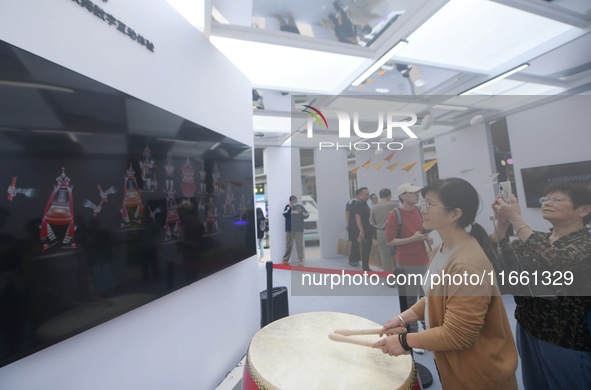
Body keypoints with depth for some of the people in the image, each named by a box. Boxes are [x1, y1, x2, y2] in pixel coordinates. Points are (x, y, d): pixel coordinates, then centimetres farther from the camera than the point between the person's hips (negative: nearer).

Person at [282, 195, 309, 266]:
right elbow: (285, 214, -11)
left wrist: (301, 213, -12)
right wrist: (290, 207, -16)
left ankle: (301, 260, 11)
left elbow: (307, 215, 5)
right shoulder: (288, 207, 4)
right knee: (288, 245, 7)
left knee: (300, 245, 1)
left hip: (299, 229, 0)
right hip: (289, 229, 0)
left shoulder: (300, 207, 5)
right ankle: (285, 259, 18)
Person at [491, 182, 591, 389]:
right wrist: (501, 221, -23)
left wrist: (516, 219, -33)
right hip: (528, 332, 5)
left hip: (567, 341, -5)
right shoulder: (538, 239, 3)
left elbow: (553, 261, -34)